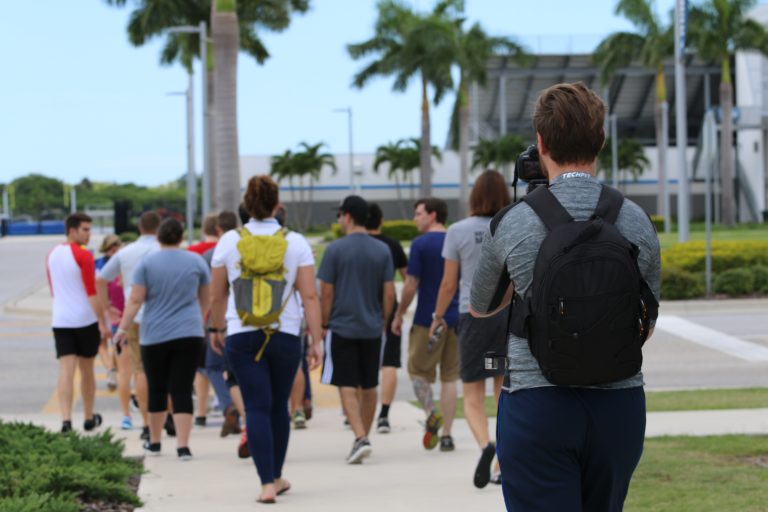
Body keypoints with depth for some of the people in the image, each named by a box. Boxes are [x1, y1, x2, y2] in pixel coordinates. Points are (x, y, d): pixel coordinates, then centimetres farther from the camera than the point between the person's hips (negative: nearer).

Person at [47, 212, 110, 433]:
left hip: (60, 320, 4)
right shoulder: (84, 255, -11)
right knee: (87, 369, 11)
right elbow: (92, 292, -15)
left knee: (66, 371, -3)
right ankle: (89, 419, 24)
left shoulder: (52, 255, 9)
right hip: (85, 319, -4)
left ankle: (66, 419, -18)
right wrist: (103, 322, -13)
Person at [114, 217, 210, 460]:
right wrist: (200, 320, 33)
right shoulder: (196, 261, 5)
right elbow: (206, 299, 16)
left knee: (157, 390, 12)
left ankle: (154, 442, 24)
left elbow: (135, 300, -7)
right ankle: (183, 446, -11)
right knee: (182, 390, -2)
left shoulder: (147, 262, -2)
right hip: (189, 335, 1)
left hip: (155, 337, -1)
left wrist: (123, 327, -2)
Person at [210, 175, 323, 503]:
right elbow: (310, 296, -5)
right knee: (279, 406, 15)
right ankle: (276, 477, 28)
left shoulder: (229, 241, 1)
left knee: (257, 408, -2)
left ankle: (267, 483, -11)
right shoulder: (295, 243, -1)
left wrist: (216, 329, 23)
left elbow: (218, 295, 8)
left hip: (242, 335, 0)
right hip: (285, 334, 1)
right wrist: (316, 340, -2)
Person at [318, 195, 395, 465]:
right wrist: (383, 321, 14)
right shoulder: (382, 250, 3)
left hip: (342, 328, -4)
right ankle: (363, 438, 23)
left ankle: (360, 438, -17)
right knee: (369, 386, 14)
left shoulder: (335, 249, -8)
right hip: (372, 328, 4)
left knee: (347, 387, -3)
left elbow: (326, 292, -7)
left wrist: (324, 323, 4)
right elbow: (389, 293, 2)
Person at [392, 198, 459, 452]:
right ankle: (446, 435, 5)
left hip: (427, 319, -4)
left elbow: (411, 285, -10)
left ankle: (431, 413, -16)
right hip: (456, 320, 4)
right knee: (449, 377, 8)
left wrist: (399, 315, 2)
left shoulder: (420, 244, -9)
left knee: (417, 369, 9)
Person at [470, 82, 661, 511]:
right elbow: (647, 328, 12)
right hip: (619, 407, 3)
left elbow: (480, 307, 13)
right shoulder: (637, 223, -1)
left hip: (536, 407, -3)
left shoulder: (512, 225, -7)